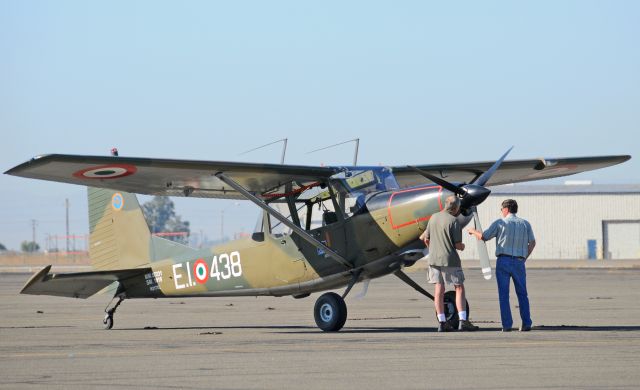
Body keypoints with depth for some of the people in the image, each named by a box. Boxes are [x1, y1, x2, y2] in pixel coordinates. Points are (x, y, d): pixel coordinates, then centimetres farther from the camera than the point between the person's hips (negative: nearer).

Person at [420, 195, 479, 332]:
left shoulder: (434, 217, 6)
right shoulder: (454, 221, -13)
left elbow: (426, 239, 13)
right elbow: (458, 245, -13)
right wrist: (462, 247, 10)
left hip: (434, 259, 6)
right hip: (449, 259, -6)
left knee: (439, 290, 7)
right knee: (459, 289, 1)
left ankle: (442, 322, 6)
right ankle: (463, 321, -6)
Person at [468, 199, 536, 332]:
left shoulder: (500, 223, -1)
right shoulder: (525, 224, 7)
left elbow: (483, 237, 1)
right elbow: (532, 242, 5)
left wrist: (473, 231, 20)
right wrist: (525, 257, 12)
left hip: (503, 261, -2)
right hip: (519, 261, 2)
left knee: (503, 295, 1)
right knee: (522, 294, 9)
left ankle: (507, 324, -4)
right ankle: (526, 323, 2)